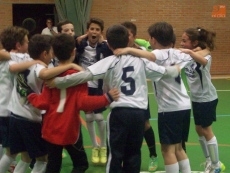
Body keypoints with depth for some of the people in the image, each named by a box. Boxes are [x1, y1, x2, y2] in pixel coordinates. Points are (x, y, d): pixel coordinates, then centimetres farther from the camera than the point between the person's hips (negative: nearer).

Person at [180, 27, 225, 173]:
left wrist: (191, 53, -61)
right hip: (196, 98, 7)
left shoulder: (204, 55, -21)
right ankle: (209, 161, 31)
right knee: (199, 130, 15)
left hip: (207, 98, -7)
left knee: (206, 131, 1)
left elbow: (203, 62, -44)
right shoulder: (188, 56, 1)